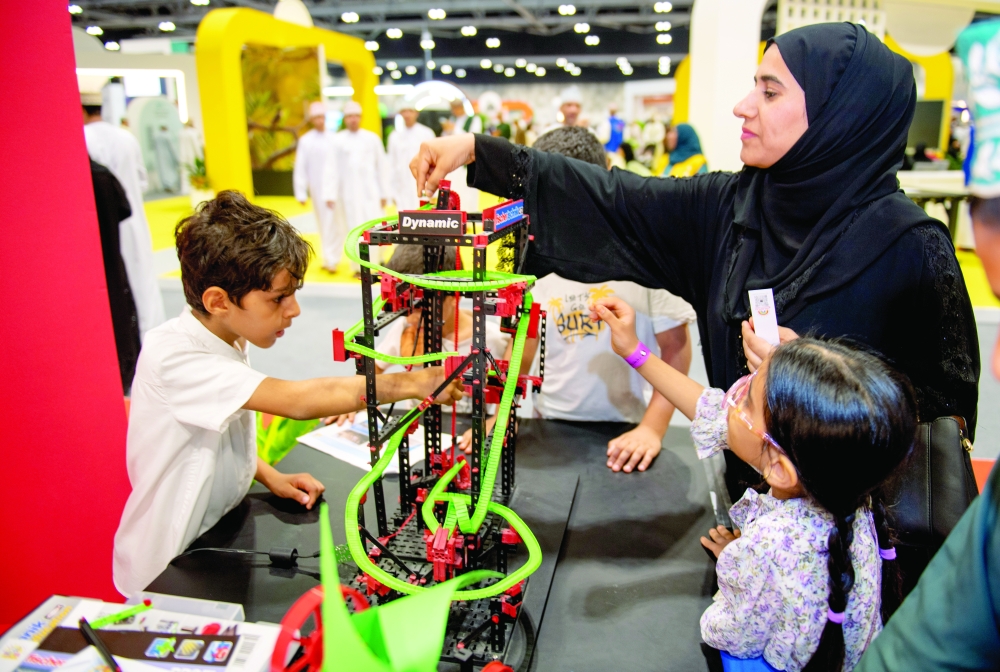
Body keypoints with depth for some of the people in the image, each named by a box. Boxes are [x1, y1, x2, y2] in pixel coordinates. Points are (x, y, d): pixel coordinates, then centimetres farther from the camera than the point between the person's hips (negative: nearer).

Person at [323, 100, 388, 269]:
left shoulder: (372, 138, 7)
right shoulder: (337, 140, 4)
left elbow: (381, 167, 10)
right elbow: (331, 169, 1)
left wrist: (383, 193, 9)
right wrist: (330, 195, -6)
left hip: (370, 192, 1)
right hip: (347, 192, -1)